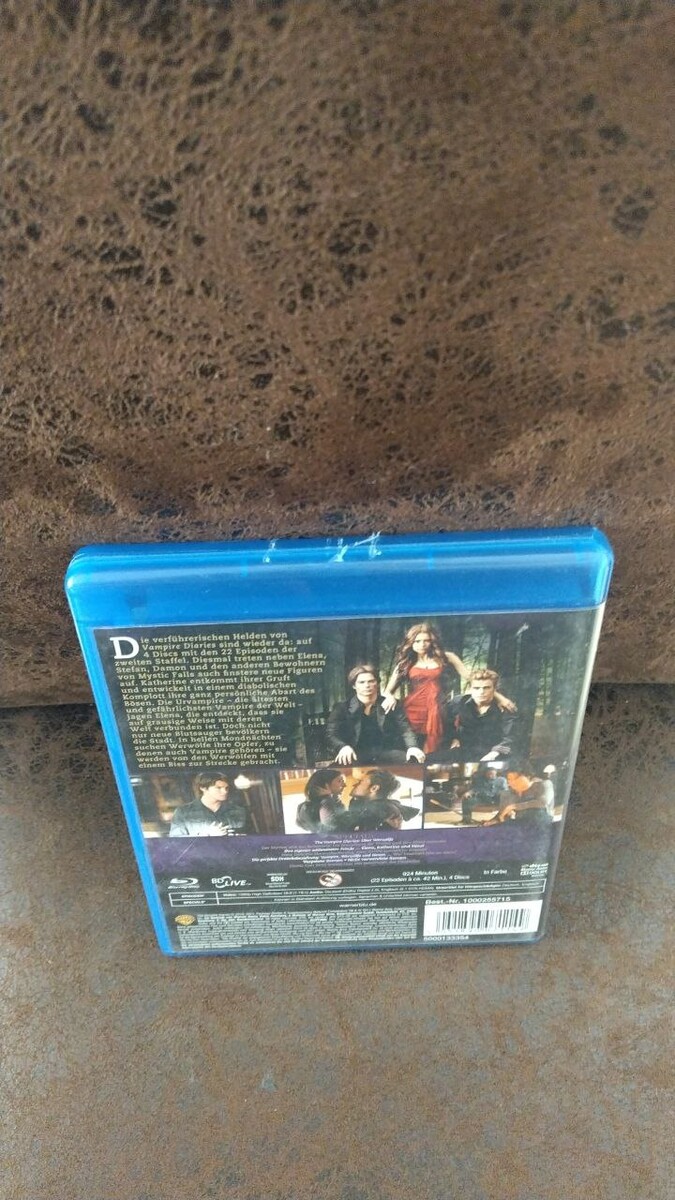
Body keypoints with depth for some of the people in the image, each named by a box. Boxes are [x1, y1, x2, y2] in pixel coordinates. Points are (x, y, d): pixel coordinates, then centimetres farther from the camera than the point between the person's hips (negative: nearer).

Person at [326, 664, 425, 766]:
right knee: (346, 763, -38)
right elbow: (331, 734, -1)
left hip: (386, 752, 3)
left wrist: (412, 747, -18)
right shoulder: (342, 708, 9)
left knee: (413, 760, -26)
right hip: (357, 754, -2)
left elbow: (405, 730, 5)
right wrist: (343, 746, -25)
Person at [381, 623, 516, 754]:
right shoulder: (405, 663, 10)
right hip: (413, 712, 0)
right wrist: (390, 697, -15)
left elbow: (471, 677, 7)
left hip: (436, 712, 0)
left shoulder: (445, 658, 8)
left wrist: (497, 696, 2)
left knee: (432, 751, -6)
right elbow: (388, 691, 9)